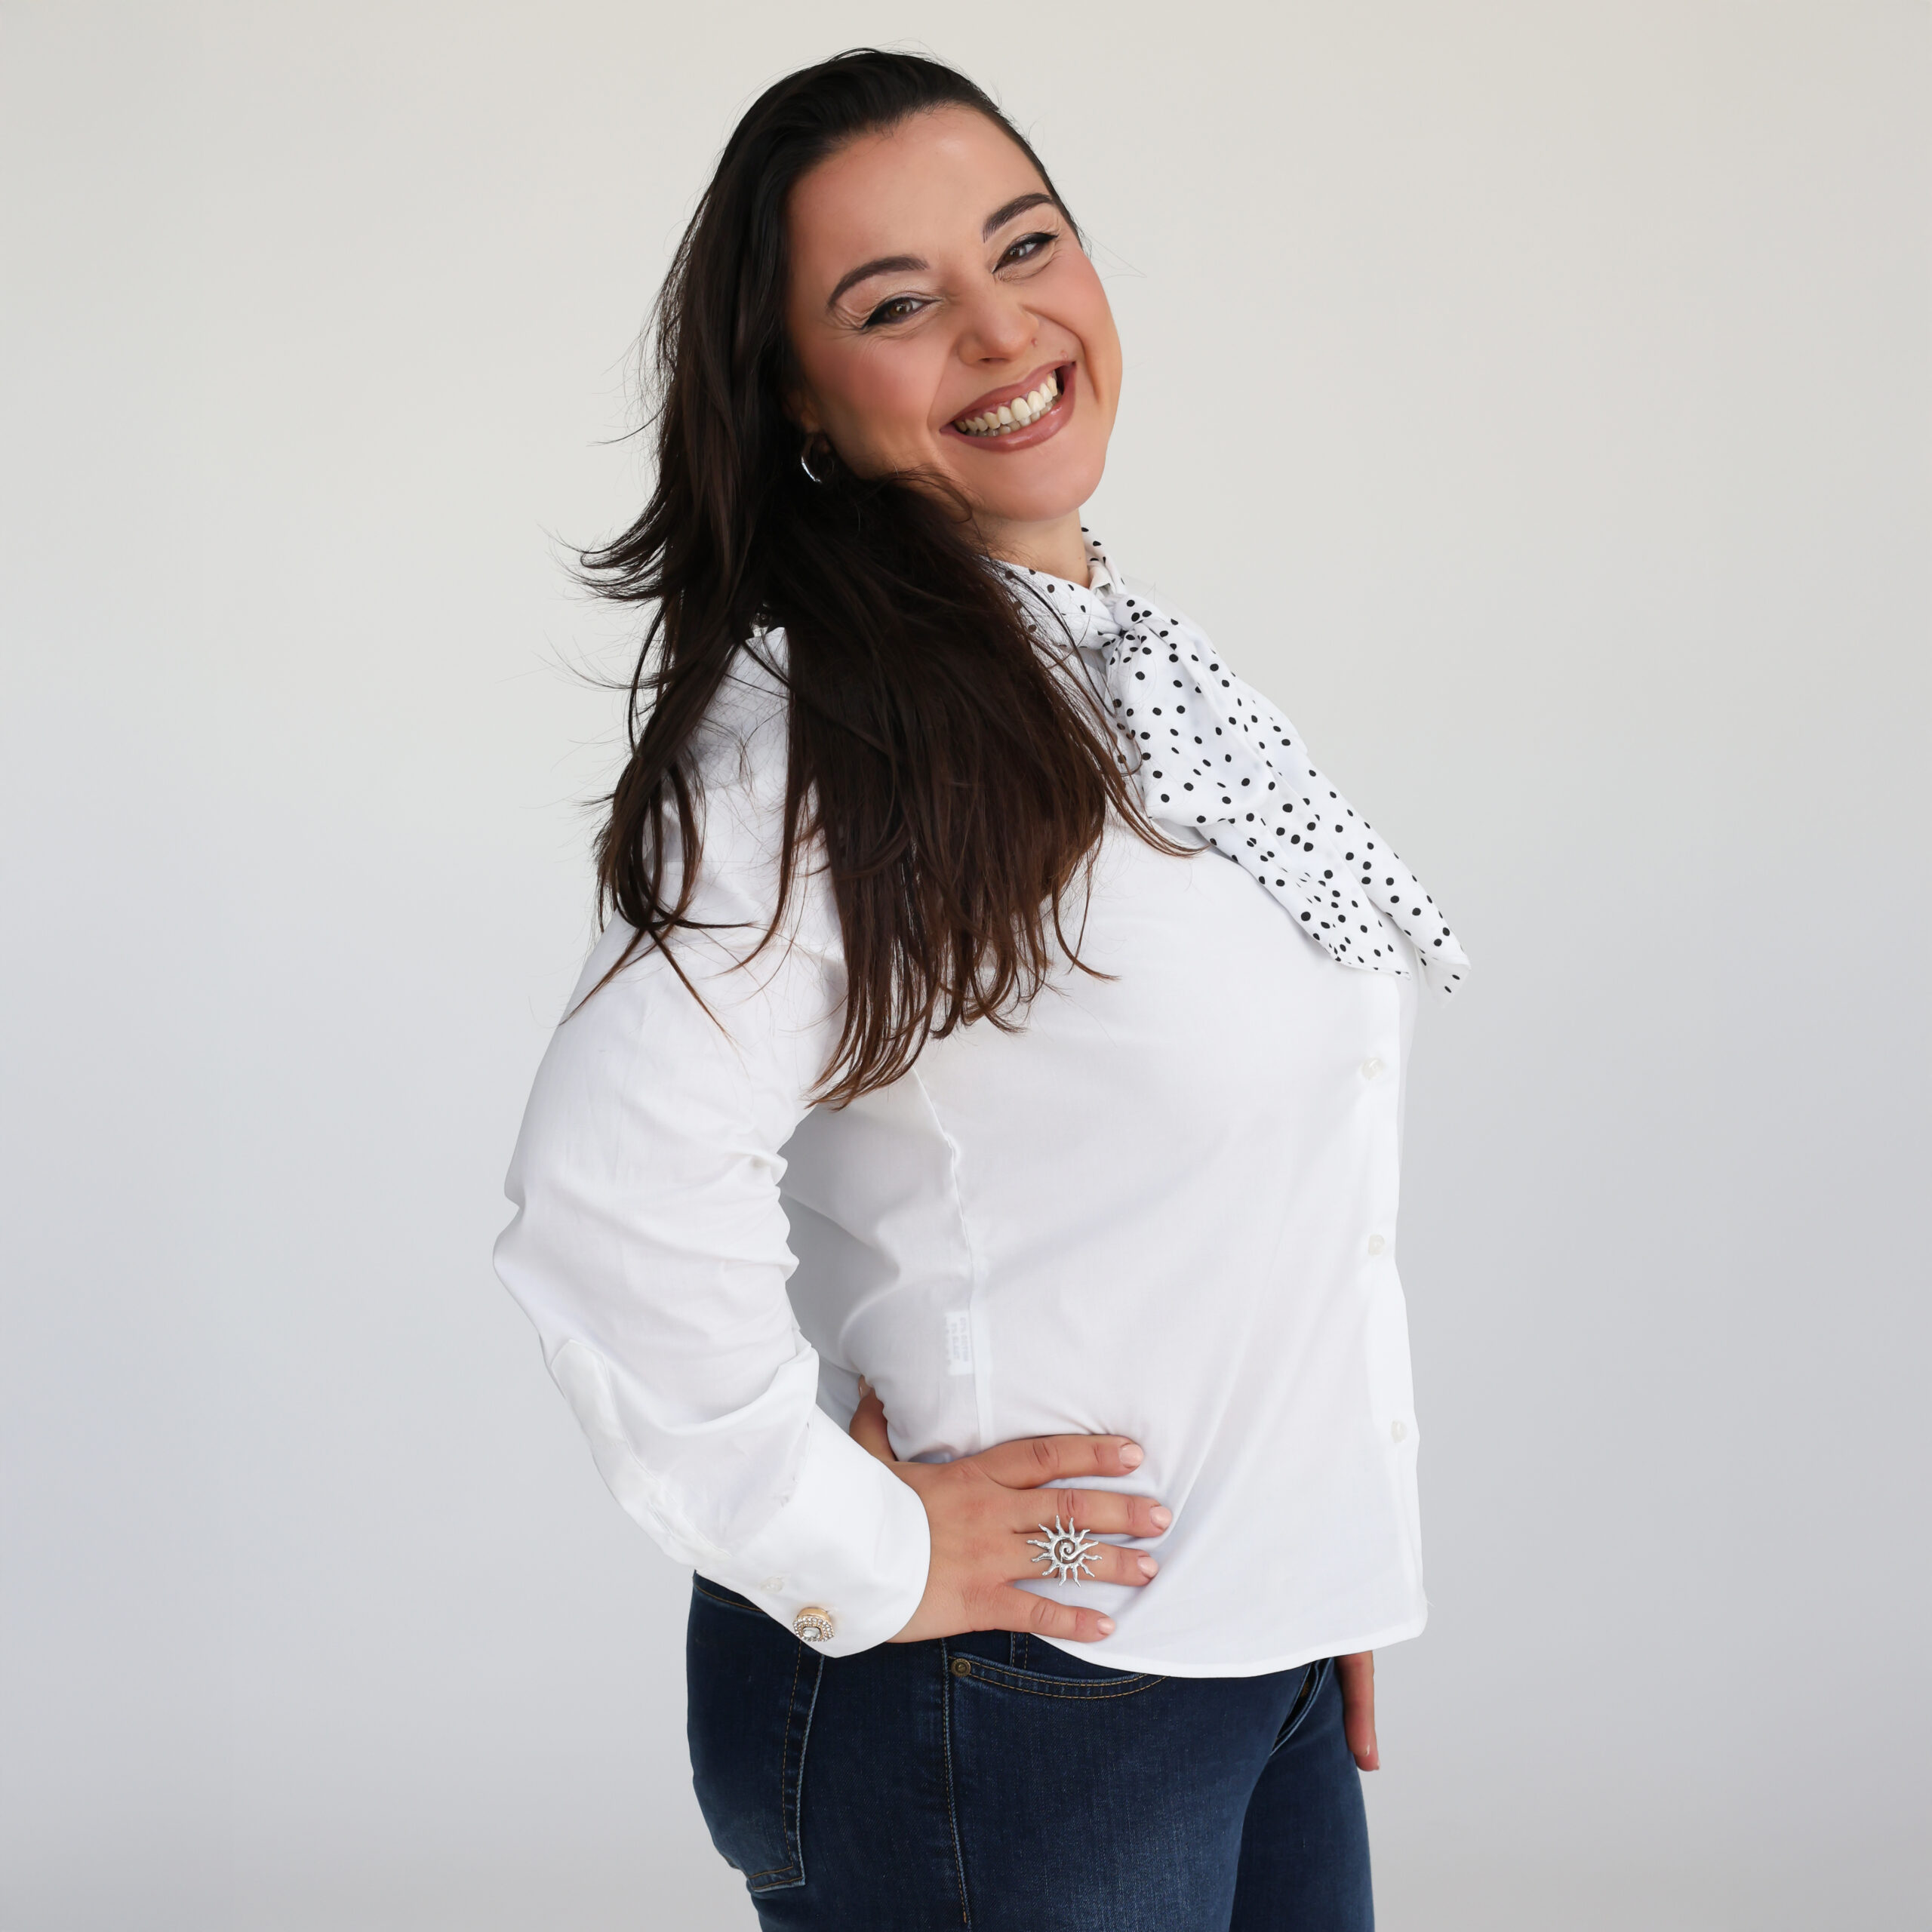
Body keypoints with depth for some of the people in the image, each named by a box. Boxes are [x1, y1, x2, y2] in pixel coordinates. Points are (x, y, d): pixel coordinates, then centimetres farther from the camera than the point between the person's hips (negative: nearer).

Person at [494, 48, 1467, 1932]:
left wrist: (1345, 1566, 15)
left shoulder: (1139, 663, 9)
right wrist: (857, 1556, -20)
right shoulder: (818, 730, -18)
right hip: (1002, 1708, -8)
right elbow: (617, 1192, -31)